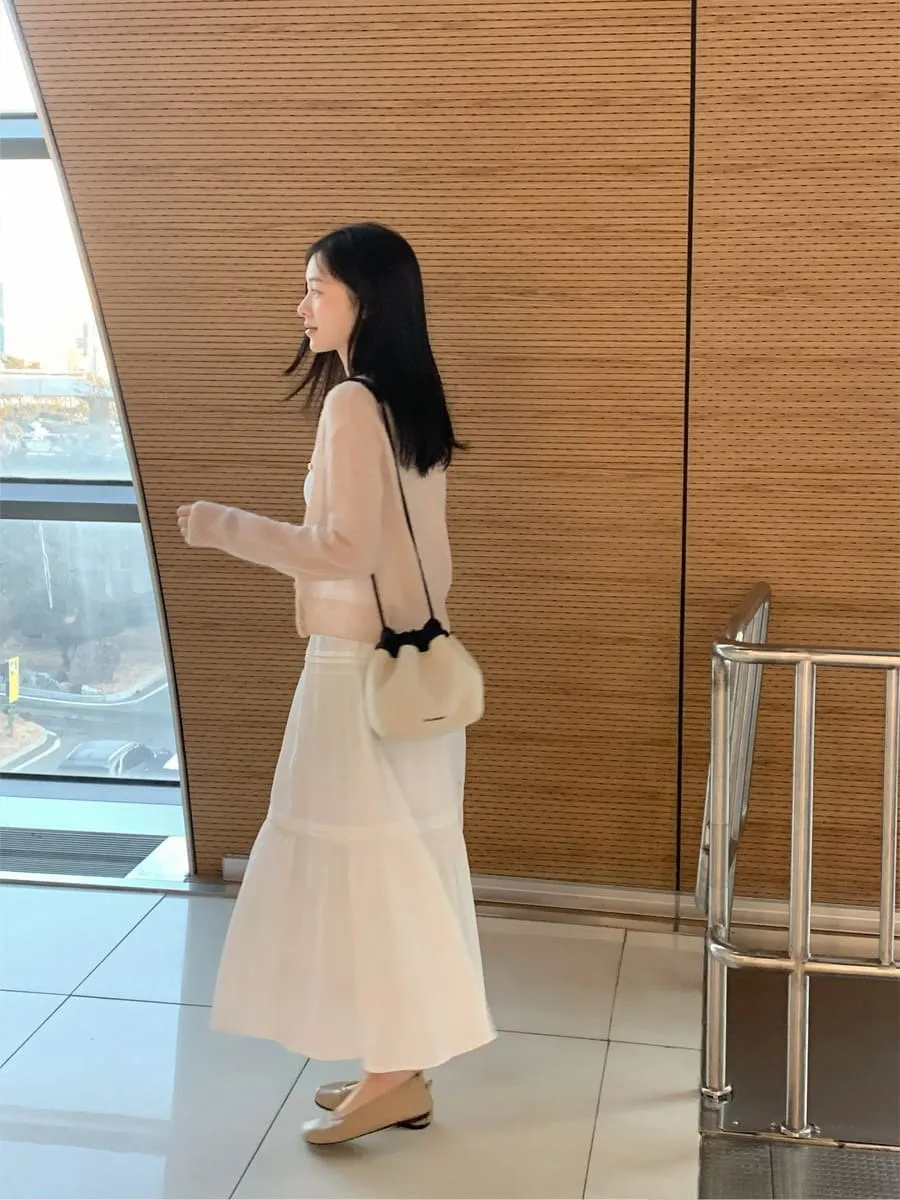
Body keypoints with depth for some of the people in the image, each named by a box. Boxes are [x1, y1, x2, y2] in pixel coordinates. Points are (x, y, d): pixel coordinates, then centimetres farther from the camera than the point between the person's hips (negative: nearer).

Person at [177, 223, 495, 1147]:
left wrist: (225, 528, -12)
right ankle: (402, 1060, 26)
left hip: (361, 666, -9)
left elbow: (346, 549, -21)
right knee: (401, 861, 14)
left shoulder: (351, 404, -17)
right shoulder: (410, 401, 10)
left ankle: (394, 1075, 14)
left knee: (362, 861, 2)